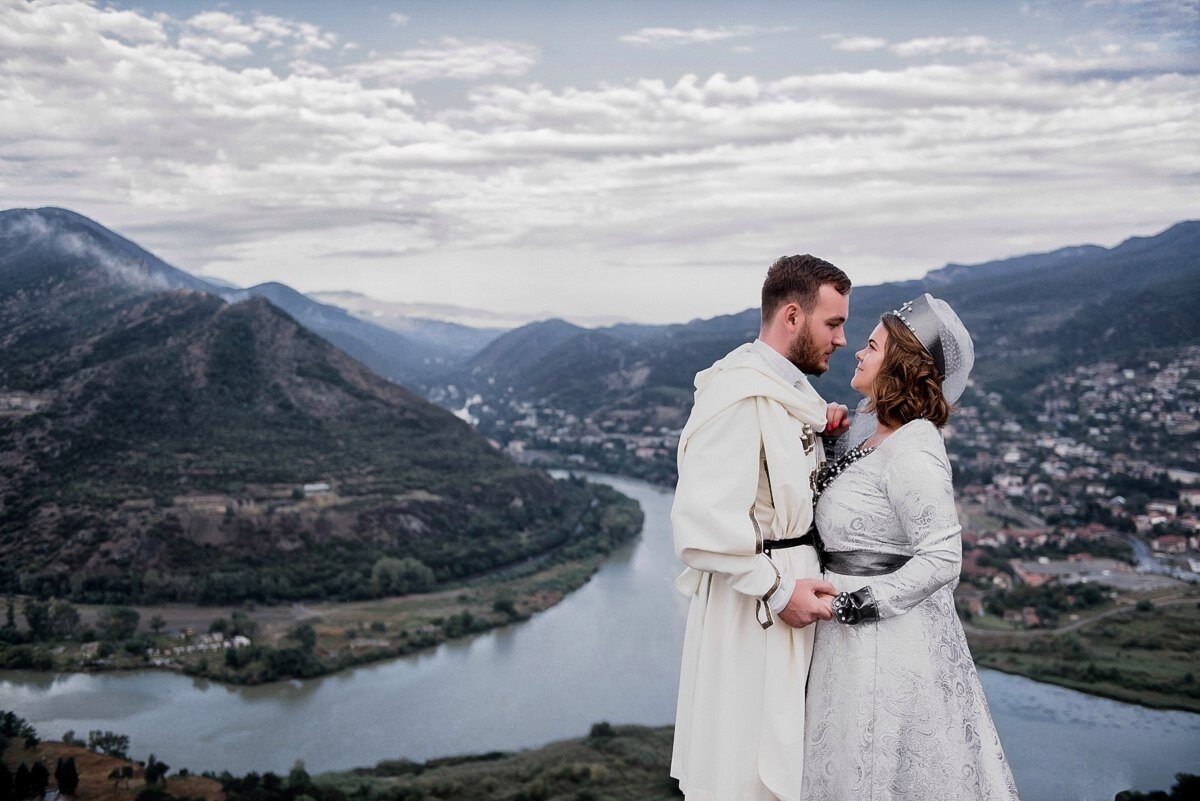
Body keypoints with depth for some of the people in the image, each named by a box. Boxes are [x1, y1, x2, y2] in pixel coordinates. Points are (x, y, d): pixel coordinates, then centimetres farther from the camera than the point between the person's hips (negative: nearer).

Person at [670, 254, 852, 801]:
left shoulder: (791, 391, 13)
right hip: (749, 612, -10)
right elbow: (703, 520, -26)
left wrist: (829, 439, 4)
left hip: (792, 589, 10)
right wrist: (778, 590, -21)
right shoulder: (739, 393, -19)